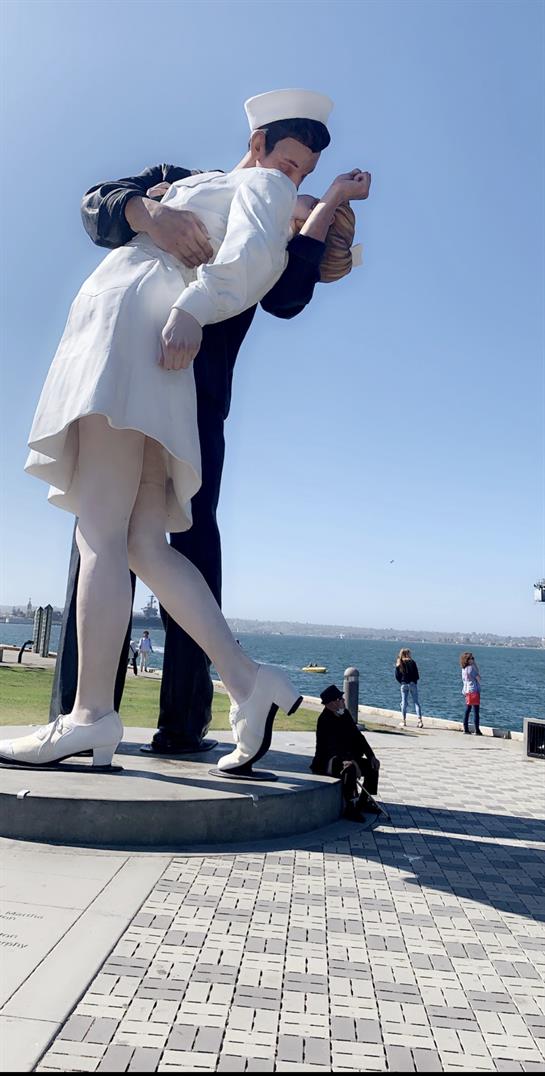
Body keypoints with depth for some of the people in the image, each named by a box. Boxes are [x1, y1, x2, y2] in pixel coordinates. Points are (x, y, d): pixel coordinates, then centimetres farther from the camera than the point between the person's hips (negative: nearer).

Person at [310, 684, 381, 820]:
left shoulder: (345, 715, 3)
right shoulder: (325, 721, -20)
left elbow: (358, 737, 7)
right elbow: (330, 747, -30)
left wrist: (371, 756, -3)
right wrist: (345, 761, -45)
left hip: (347, 757, 8)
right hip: (327, 762, -8)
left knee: (372, 766, 0)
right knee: (350, 768, -34)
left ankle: (363, 802, 13)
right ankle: (350, 807, -25)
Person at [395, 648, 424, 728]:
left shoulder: (399, 664, 2)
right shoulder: (412, 662, -3)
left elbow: (397, 676, 0)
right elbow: (417, 675, -3)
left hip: (403, 684, 1)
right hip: (412, 683, -1)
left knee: (404, 702, 9)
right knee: (416, 702, 2)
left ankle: (403, 721, 10)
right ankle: (420, 720, -7)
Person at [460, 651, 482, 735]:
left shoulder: (463, 669, 9)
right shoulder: (471, 668, -15)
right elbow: (478, 678, -8)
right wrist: (476, 665, -6)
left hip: (467, 691, 8)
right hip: (474, 691, -8)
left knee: (467, 711, 12)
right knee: (476, 711, -5)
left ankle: (466, 729, 13)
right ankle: (477, 730, -6)